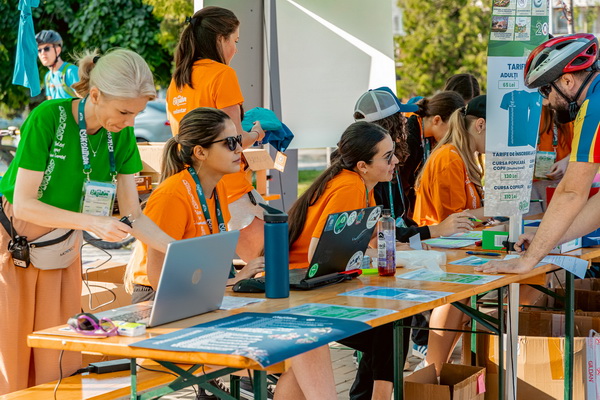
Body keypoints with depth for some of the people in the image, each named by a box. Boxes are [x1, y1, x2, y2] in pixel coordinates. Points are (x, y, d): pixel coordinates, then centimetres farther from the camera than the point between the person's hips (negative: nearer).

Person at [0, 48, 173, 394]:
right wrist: (92, 223, -34)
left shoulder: (121, 136, -6)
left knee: (59, 360, 3)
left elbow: (133, 215, -3)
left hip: (63, 247, 5)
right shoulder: (48, 118, -23)